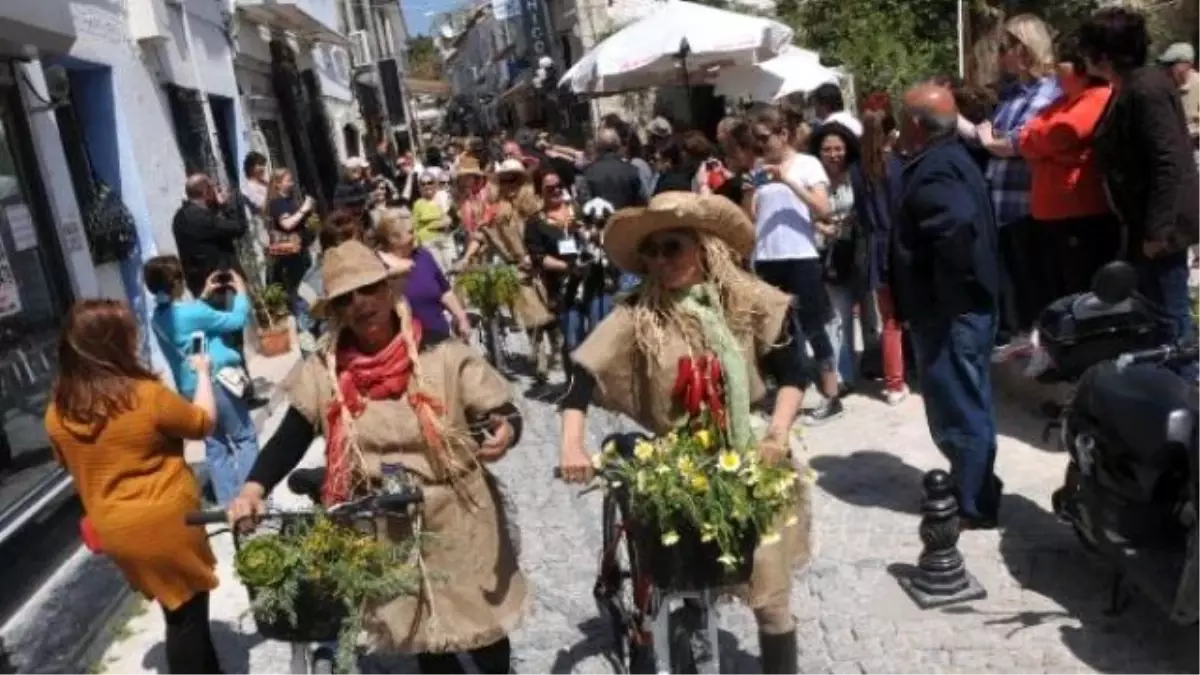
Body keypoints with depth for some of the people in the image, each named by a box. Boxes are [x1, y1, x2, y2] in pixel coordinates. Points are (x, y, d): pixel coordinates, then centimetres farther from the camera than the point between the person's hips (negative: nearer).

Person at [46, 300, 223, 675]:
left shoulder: (58, 411, -4)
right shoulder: (147, 396, -21)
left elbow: (72, 465, 12)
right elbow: (203, 422, -5)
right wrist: (203, 373, 8)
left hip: (115, 531, 6)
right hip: (166, 524, -6)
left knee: (181, 607, 22)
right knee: (187, 613, 10)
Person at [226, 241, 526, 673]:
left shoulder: (443, 356, -12)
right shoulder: (321, 373, -6)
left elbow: (503, 413, -10)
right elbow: (290, 438, -3)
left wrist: (505, 432, -33)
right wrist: (254, 488, -19)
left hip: (459, 526, -2)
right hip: (383, 537, 2)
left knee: (484, 630, 16)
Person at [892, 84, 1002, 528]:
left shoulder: (933, 171, -18)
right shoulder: (951, 159, 15)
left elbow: (957, 223, -37)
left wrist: (946, 289, -26)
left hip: (948, 312, -11)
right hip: (967, 306, 11)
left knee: (956, 410, -1)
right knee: (967, 406, 19)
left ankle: (973, 506, 9)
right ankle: (975, 493, 32)